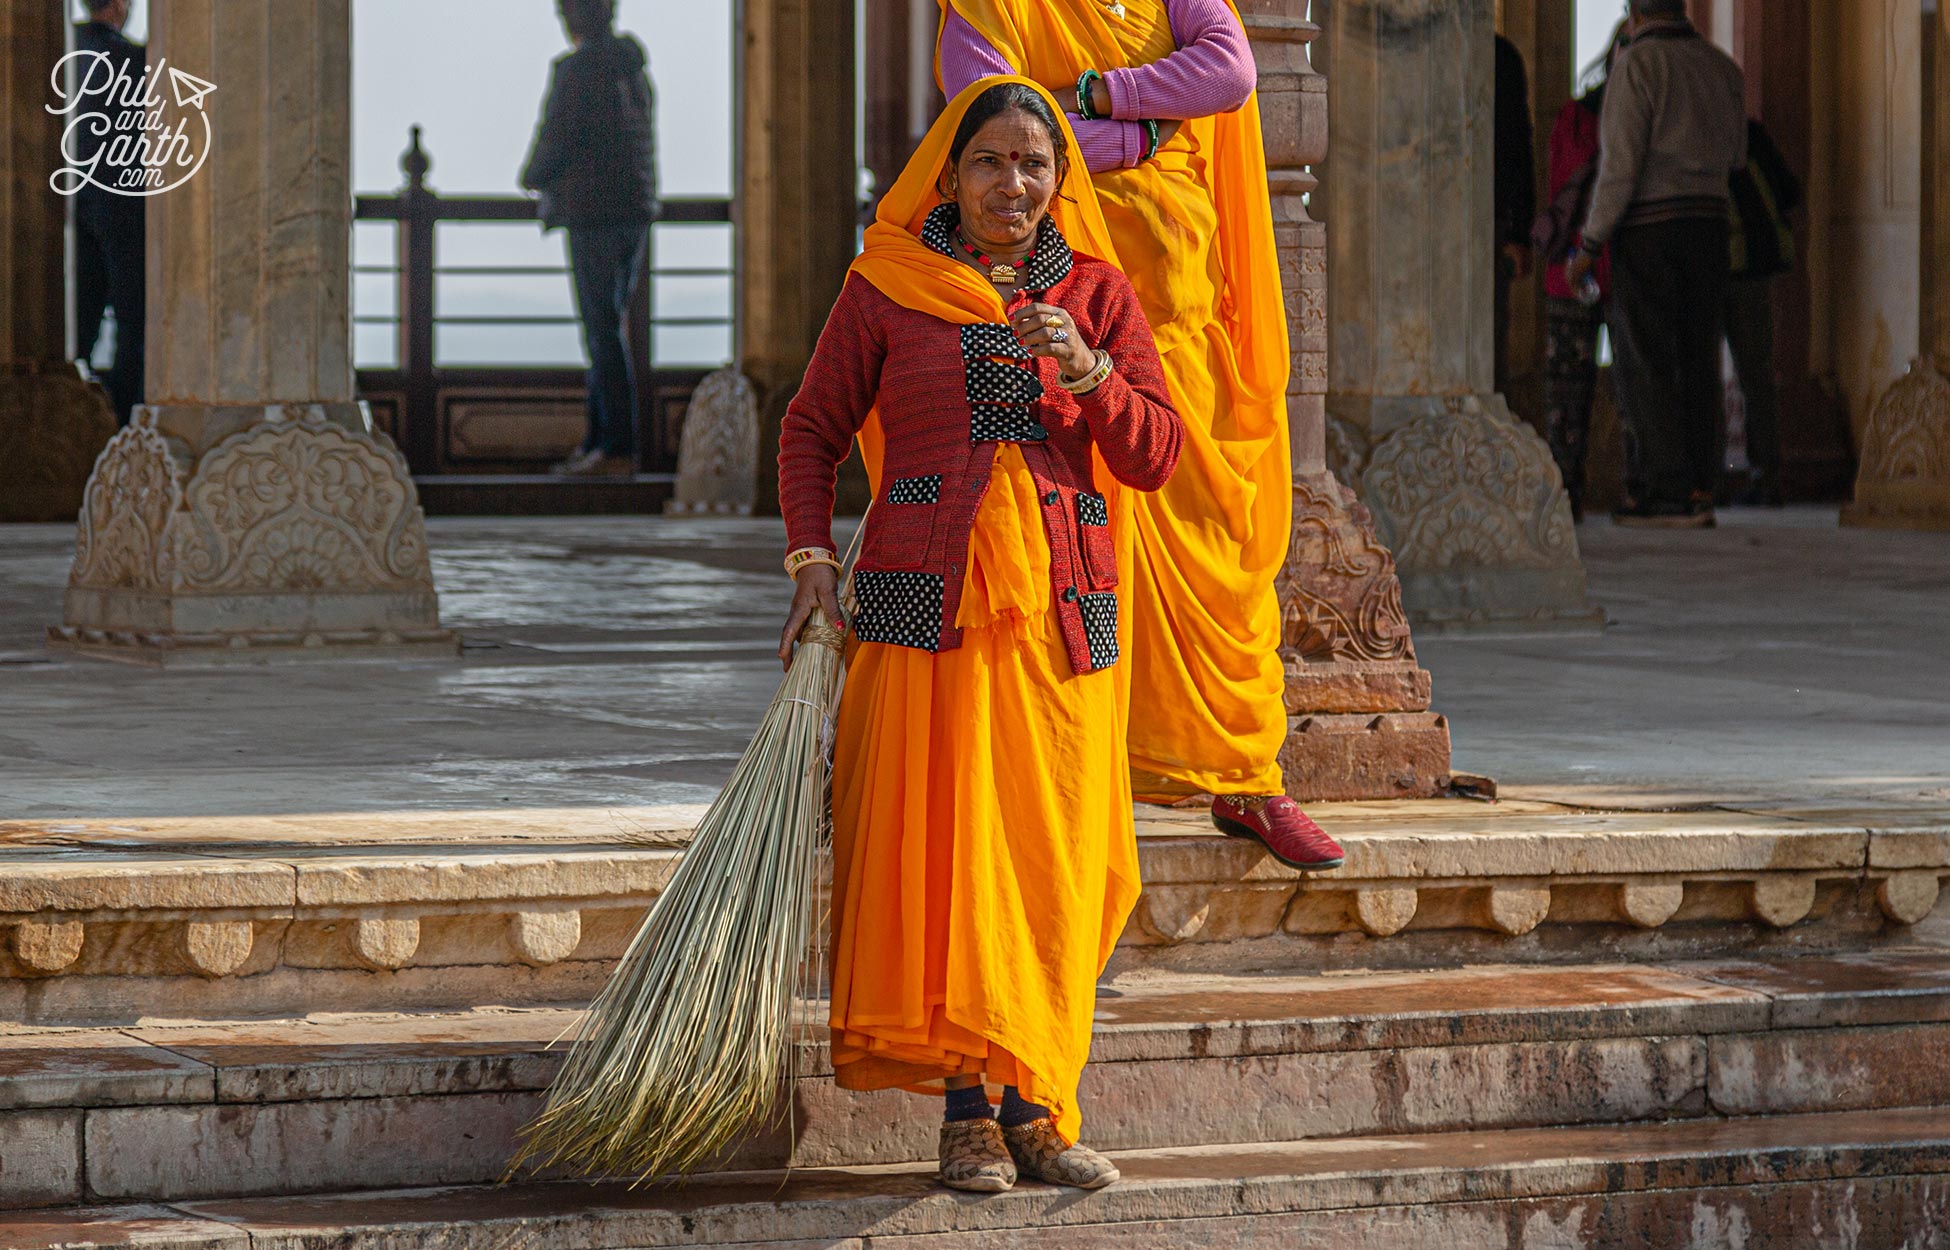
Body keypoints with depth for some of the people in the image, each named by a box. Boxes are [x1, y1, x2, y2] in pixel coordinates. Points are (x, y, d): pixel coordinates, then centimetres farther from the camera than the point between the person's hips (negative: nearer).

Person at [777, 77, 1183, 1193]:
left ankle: (1034, 1105, 10)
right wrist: (812, 556, -2)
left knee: (1054, 854, 1)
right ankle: (967, 1110, -1)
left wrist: (1086, 370, -13)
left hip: (1065, 608, 2)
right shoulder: (889, 286, 5)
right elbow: (814, 430, 11)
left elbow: (1156, 456, 4)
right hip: (927, 599, -2)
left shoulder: (1098, 293, 10)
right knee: (937, 848, -7)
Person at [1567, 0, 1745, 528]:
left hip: (1648, 227, -6)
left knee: (1644, 365, -4)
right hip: (1708, 224, 6)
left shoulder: (1638, 64, -9)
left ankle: (1665, 492, -9)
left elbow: (1620, 165, -15)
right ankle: (1699, 489, 6)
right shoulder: (1722, 68, 10)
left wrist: (1590, 244, -9)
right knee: (1697, 361, 9)